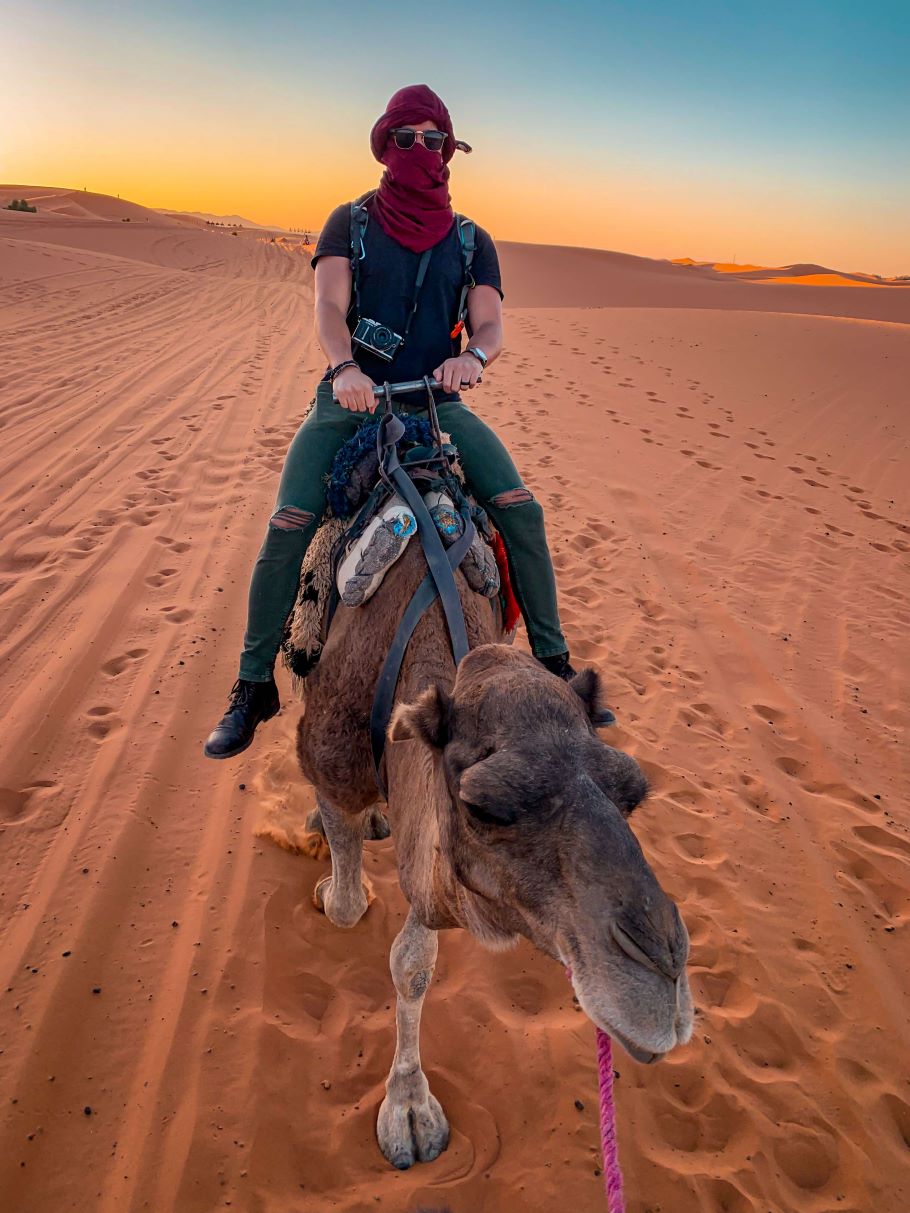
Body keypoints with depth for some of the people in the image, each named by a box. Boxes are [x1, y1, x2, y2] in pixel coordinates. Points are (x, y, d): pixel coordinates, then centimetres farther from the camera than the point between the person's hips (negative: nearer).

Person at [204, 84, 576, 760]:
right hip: (352, 398, -1)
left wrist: (472, 357, -26)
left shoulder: (471, 241, 11)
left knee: (522, 510, -16)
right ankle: (254, 686, -2)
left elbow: (492, 329, -1)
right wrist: (345, 367, -30)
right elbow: (329, 307, -8)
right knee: (287, 527, -18)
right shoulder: (350, 222, 7)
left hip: (437, 401, 2)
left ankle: (554, 661, 0)